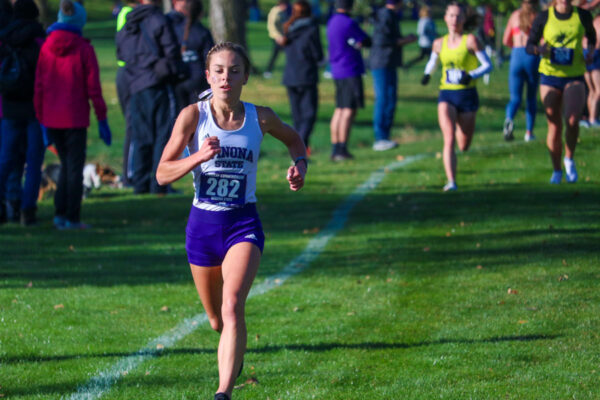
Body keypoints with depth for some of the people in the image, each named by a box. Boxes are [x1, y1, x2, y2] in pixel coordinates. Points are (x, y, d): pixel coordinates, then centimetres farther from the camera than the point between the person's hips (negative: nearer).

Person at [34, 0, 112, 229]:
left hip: (51, 118, 4)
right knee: (75, 167, 5)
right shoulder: (83, 49, -9)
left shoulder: (46, 47, 1)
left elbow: (39, 87, 3)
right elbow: (93, 87, -9)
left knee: (66, 164, 19)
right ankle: (72, 218, 5)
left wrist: (42, 120, 11)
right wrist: (102, 121, -2)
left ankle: (60, 214, 13)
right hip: (75, 118, -4)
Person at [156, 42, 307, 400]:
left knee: (232, 307, -24)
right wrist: (198, 157, -25)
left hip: (243, 224, -1)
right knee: (217, 320, 16)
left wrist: (300, 164, 0)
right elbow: (163, 174, -8)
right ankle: (235, 351, 53)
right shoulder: (193, 116, -6)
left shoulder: (260, 118, -2)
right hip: (202, 224, 1)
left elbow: (294, 139, 21)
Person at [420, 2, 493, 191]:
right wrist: (427, 74, 14)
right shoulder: (439, 43, 6)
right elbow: (433, 59, 29)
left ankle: (463, 127, 47)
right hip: (447, 95, 1)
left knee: (464, 146, 10)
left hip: (467, 95, -1)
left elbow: (488, 65, -8)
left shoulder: (470, 40, -6)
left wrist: (471, 76, -23)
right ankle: (451, 182, -20)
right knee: (449, 139, -19)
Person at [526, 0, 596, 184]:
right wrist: (539, 49, -22)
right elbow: (529, 46, 1)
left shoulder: (582, 15, 0)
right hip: (550, 75, 0)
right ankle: (556, 171, 18)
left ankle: (569, 159, 5)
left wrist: (590, 52, 3)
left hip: (574, 77, 0)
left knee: (572, 120, -20)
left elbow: (591, 34, 22)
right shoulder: (544, 17, -3)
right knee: (554, 126, 2)